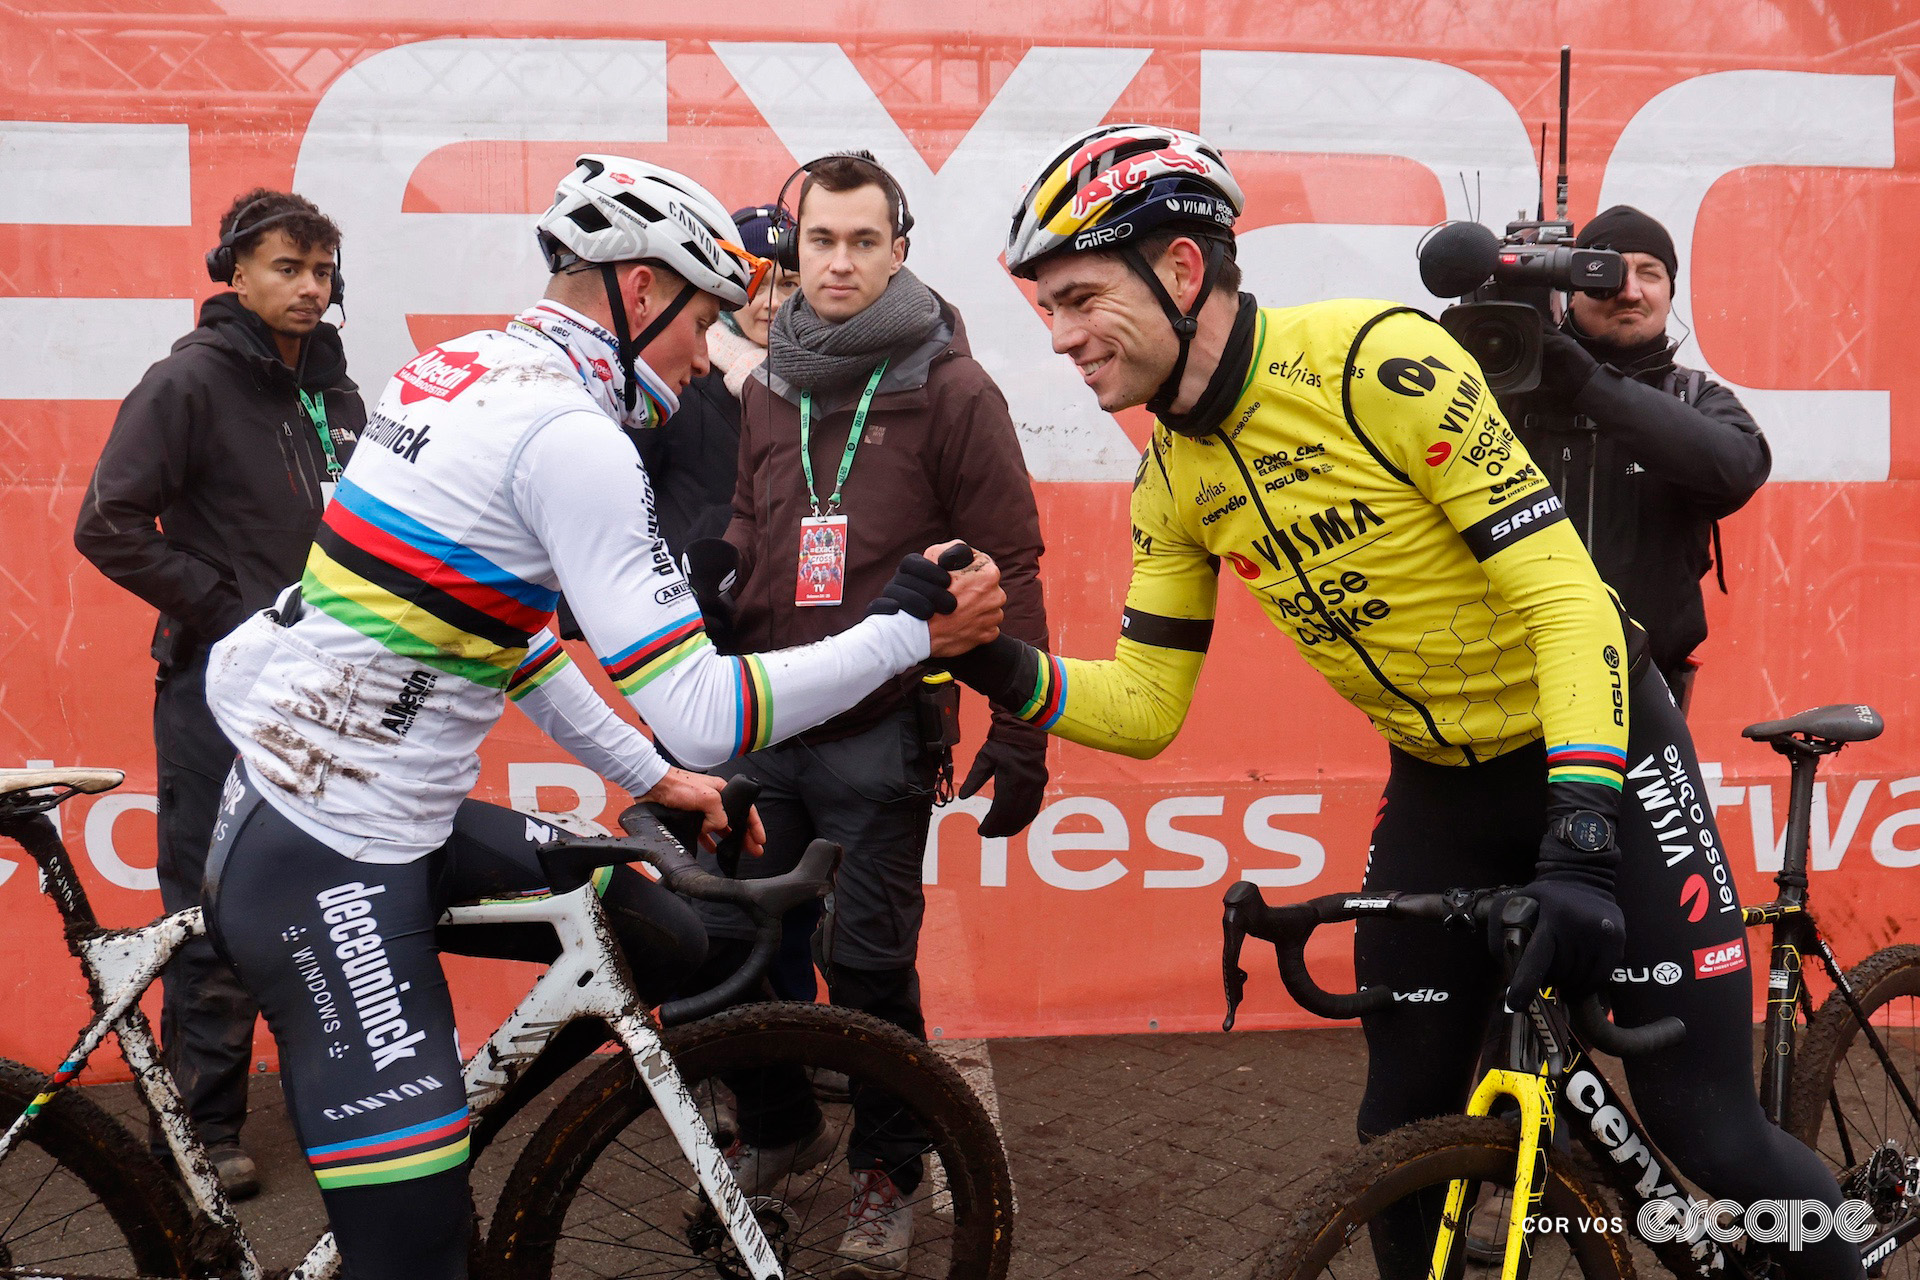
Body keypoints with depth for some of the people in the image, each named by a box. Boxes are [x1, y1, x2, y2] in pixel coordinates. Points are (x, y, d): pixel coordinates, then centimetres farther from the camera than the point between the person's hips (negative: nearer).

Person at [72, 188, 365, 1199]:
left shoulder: (335, 393, 13)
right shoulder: (190, 381, -7)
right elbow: (110, 528, -12)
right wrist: (231, 610, -13)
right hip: (223, 687, -6)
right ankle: (201, 1127, 13)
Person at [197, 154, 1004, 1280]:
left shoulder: (467, 373, 11)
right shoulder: (569, 430, -19)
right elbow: (704, 713, -23)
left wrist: (649, 776, 24)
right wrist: (912, 629, -14)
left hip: (403, 814, 10)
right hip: (327, 861, -10)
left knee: (665, 944, 14)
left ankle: (434, 1136, 28)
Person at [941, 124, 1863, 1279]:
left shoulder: (1380, 359, -23)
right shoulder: (1171, 481, -3)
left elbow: (1568, 598, -24)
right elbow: (1147, 707, 1)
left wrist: (1582, 840, -32)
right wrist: (1010, 675, -17)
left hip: (1595, 754, -5)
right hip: (1438, 789, 6)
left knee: (1712, 1134, -5)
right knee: (1405, 1133, 7)